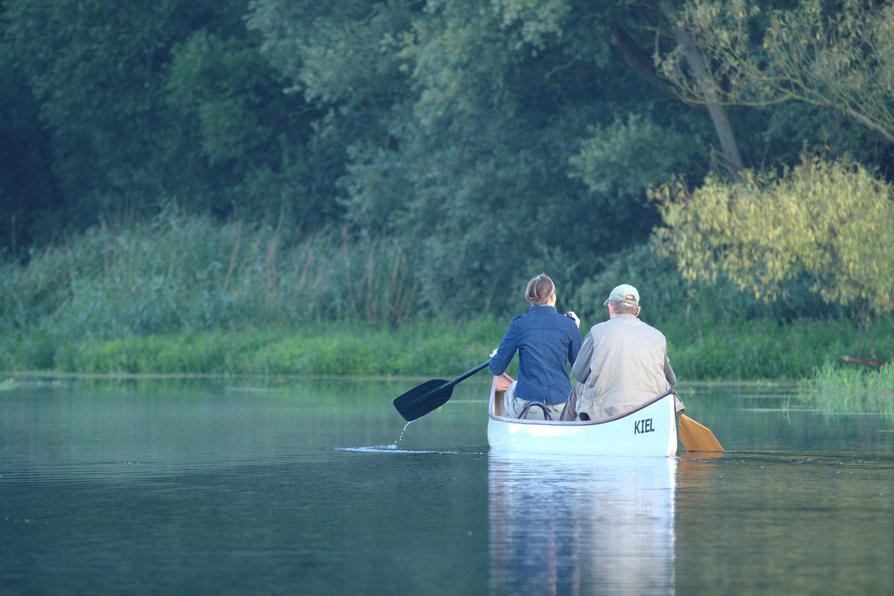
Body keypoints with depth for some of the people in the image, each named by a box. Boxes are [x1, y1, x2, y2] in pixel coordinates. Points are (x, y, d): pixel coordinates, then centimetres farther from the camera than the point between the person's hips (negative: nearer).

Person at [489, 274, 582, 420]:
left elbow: (497, 369, -1)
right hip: (562, 411, 1)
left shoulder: (519, 324, -3)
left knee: (510, 389, 33)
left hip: (526, 408, -1)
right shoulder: (569, 325, -1)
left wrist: (495, 356, 23)